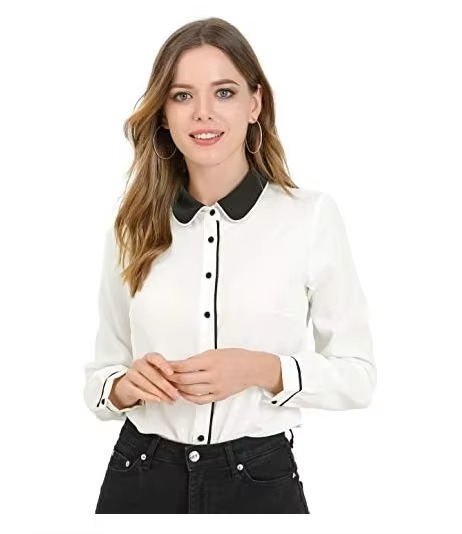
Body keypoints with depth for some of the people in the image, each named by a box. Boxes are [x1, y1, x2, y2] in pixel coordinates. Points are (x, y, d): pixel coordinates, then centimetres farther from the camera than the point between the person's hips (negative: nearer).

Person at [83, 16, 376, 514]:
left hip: (261, 480, -2)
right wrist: (125, 386, -14)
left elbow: (357, 374, -2)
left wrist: (265, 370, -18)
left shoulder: (312, 214, -8)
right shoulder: (132, 225, 0)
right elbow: (100, 375, 8)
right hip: (140, 478, 2)